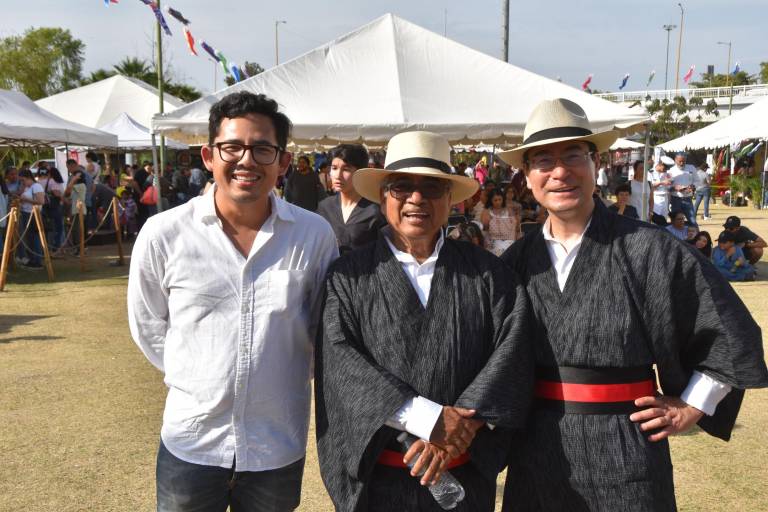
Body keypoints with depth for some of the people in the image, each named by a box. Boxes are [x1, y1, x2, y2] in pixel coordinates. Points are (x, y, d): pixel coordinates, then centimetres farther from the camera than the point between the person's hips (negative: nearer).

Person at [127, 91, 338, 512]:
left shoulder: (314, 235, -10)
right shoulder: (163, 234, -10)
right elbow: (147, 328, 5)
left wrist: (283, 380, 8)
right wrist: (199, 381, 6)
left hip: (279, 448, 1)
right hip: (190, 442, 0)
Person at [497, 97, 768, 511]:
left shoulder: (648, 249, -8)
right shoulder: (516, 261, 2)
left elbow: (731, 332, 0)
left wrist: (692, 406, 0)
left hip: (623, 453, -3)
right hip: (536, 453, 3)